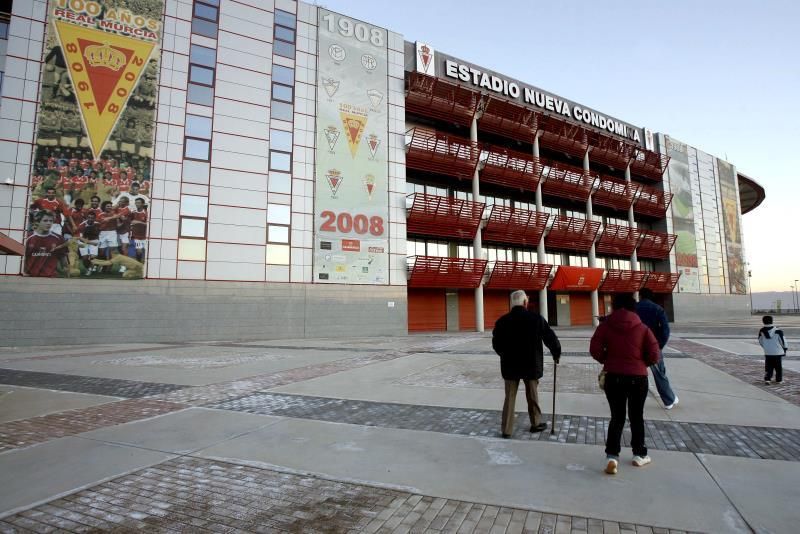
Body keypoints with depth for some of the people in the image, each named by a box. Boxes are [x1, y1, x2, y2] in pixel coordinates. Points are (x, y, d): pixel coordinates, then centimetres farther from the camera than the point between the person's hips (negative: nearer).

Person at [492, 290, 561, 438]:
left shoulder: (502, 321, -5)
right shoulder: (536, 319, -10)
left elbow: (496, 344, 3)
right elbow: (551, 338, -4)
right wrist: (556, 354, 14)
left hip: (509, 365, 1)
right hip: (531, 364, -1)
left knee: (509, 397, 10)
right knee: (532, 396, 17)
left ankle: (507, 430, 12)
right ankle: (536, 423, 33)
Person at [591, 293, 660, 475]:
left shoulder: (606, 325, -4)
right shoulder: (642, 328, -3)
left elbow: (595, 350, -10)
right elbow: (654, 355, -5)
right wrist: (641, 363, 14)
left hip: (613, 377, 0)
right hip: (638, 377, 0)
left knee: (617, 417, 8)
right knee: (636, 417, 17)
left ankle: (612, 456, -3)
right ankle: (639, 455, 28)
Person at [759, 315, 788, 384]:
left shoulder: (761, 331, -3)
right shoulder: (777, 330, -12)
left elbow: (760, 342, 9)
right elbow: (782, 340, -4)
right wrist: (785, 348, 11)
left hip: (767, 353, 2)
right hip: (777, 352, -1)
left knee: (768, 367, 8)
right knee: (778, 367, 12)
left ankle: (767, 378, -4)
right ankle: (778, 380, 19)